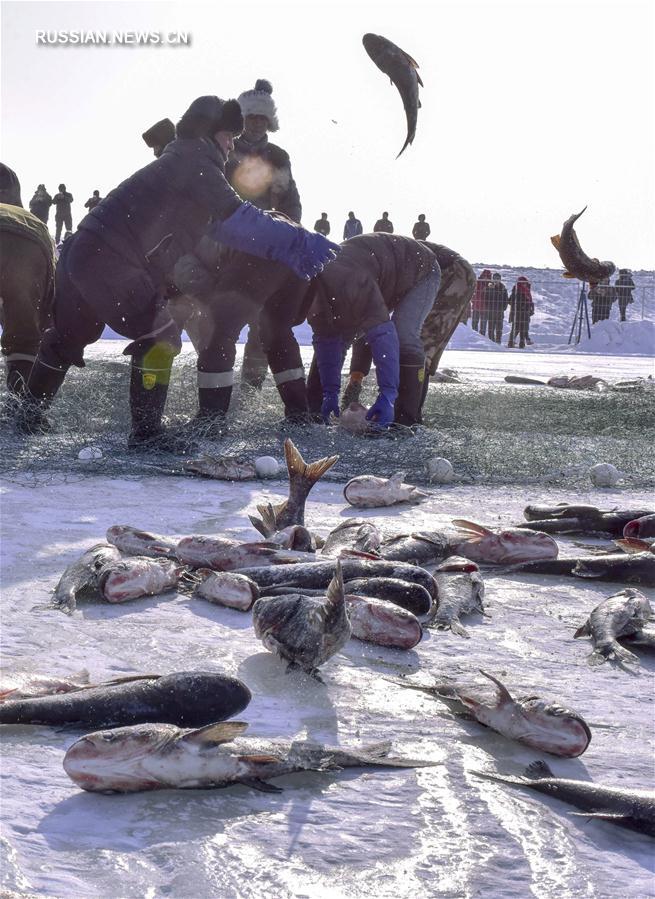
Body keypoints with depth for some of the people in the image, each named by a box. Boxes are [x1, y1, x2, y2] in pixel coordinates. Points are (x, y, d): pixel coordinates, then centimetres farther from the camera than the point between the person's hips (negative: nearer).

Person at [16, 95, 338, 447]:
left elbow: (218, 225, 24)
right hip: (110, 262, -10)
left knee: (68, 337, 24)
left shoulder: (177, 164, 23)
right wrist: (300, 244, -16)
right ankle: (146, 431, -4)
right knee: (160, 339, -5)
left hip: (81, 255, 10)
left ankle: (30, 415, 38)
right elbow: (236, 219, -16)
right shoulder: (193, 161, -7)